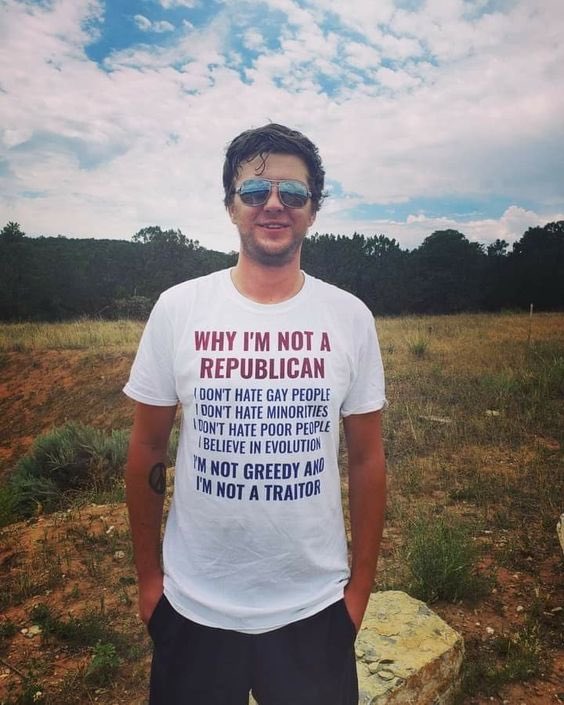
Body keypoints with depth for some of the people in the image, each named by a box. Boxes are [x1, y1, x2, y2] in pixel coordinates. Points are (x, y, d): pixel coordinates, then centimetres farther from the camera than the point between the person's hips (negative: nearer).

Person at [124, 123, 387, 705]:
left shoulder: (350, 318, -6)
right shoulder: (177, 308, -8)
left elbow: (366, 460, 0)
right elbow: (147, 452, -1)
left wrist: (361, 585, 4)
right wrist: (148, 576, 4)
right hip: (193, 605, 0)